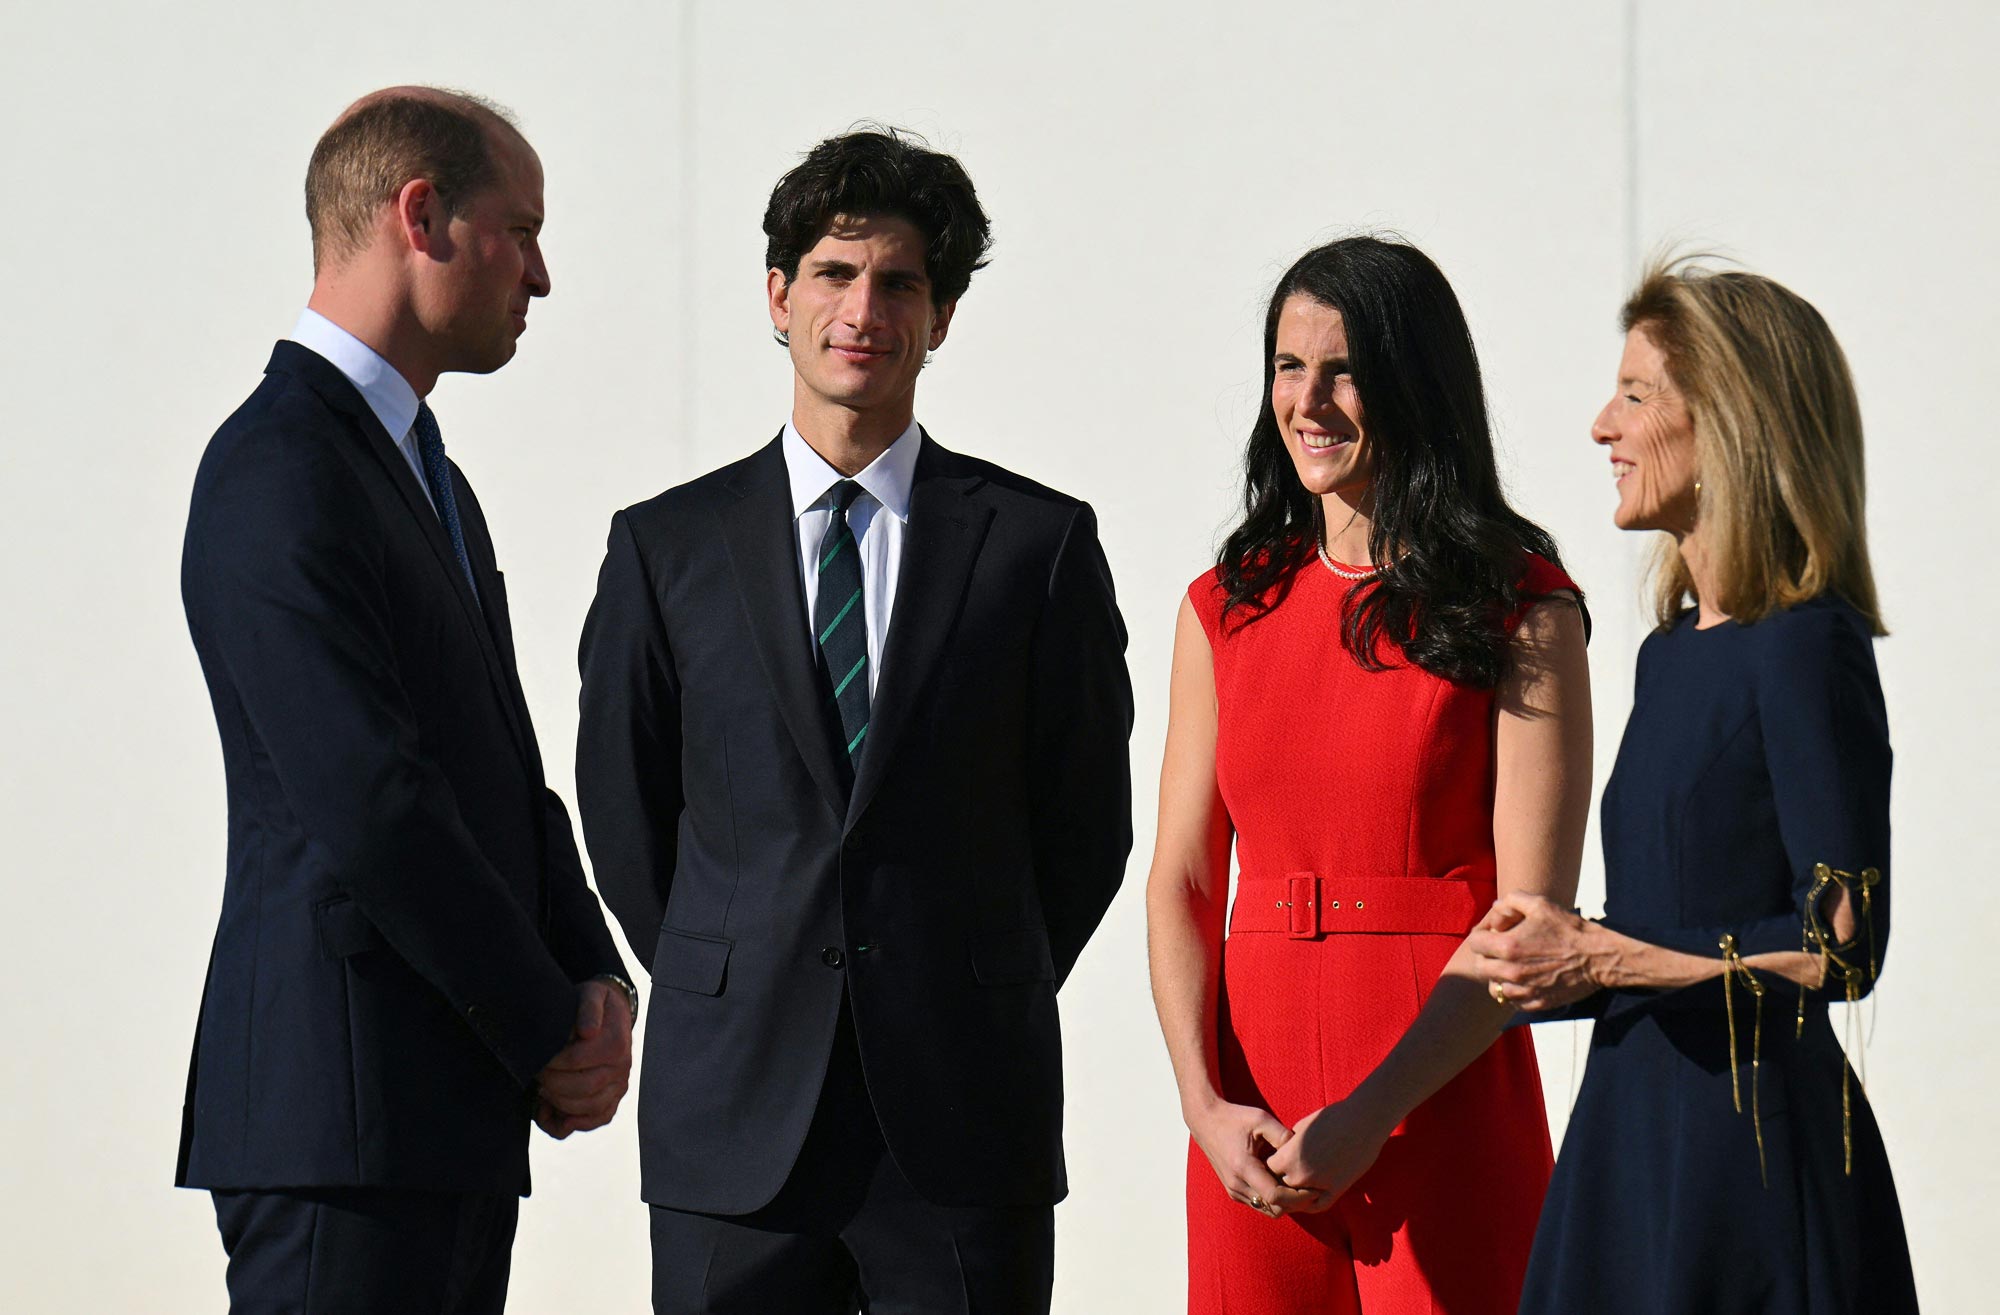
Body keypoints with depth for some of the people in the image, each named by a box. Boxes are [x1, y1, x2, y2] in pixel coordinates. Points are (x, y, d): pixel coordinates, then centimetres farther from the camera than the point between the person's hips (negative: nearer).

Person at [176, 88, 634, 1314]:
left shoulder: (427, 475, 21)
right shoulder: (279, 471, -12)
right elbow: (368, 803, -19)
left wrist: (596, 985, 3)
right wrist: (548, 1032, -11)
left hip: (457, 1119, 9)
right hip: (343, 1114, -9)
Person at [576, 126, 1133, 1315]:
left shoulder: (1040, 543, 4)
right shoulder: (668, 546, 7)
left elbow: (1087, 821, 9)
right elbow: (624, 815, 13)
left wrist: (976, 1012, 8)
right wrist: (734, 999, 10)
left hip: (964, 1123, -1)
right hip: (736, 1125, 1)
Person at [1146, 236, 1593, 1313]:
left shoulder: (1519, 609, -3)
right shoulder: (1226, 609, 11)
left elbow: (1534, 909, -9)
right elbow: (1182, 881, 8)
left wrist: (1367, 1119, -15)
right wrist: (1206, 1105, -6)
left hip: (1444, 1116, -4)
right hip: (1252, 1124, 4)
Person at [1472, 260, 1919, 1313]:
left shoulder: (1805, 650, -13)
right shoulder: (1671, 652, 13)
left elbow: (1842, 946, -16)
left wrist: (1597, 962, -14)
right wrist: (1550, 963, 1)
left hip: (1759, 1136, -8)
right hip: (1633, 1124, 8)